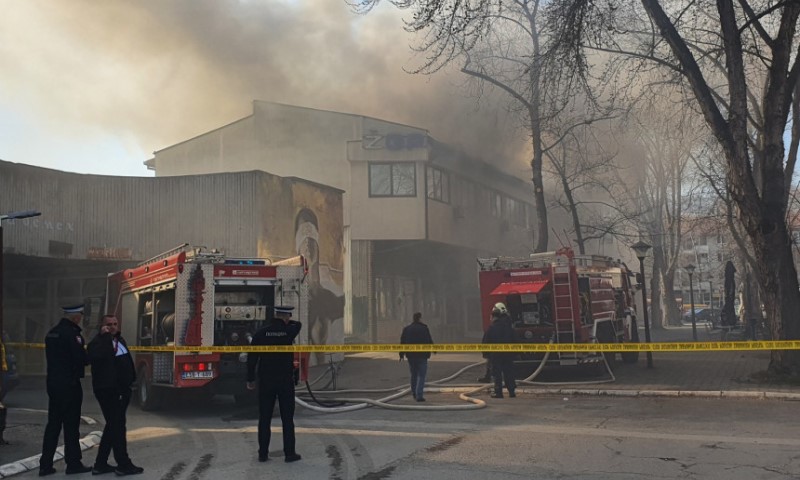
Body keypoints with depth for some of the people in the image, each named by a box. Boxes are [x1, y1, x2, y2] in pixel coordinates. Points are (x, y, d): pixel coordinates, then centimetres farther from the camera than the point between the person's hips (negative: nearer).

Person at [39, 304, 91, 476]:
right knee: (71, 425, 1)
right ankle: (73, 463, 8)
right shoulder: (71, 333, -17)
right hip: (69, 385, -8)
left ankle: (45, 464, 14)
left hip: (53, 383, 8)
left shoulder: (52, 333, 11)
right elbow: (82, 358, -19)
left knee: (53, 424, 12)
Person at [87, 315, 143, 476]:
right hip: (107, 390, -9)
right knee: (118, 426, -5)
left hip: (121, 389, 9)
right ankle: (123, 465, 3)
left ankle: (101, 464, 23)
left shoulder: (120, 340, 14)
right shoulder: (98, 341, -12)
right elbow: (95, 357, -34)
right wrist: (104, 336, -30)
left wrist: (130, 380, 13)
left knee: (113, 426, 15)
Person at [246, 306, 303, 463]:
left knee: (264, 418, 8)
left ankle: (263, 453, 11)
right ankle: (289, 453, 7)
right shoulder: (289, 331, -6)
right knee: (287, 419, 5)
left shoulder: (260, 333, -3)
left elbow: (252, 358, -1)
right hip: (285, 381, -1)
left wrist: (250, 379, 7)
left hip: (265, 381, 1)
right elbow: (298, 324, 19)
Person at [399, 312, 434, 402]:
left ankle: (414, 393, 28)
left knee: (413, 374, 18)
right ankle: (419, 395, -11)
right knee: (421, 375, -2)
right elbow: (429, 341, -4)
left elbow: (402, 342, 6)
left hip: (410, 355, 4)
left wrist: (401, 354, 12)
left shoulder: (406, 328, 5)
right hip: (422, 355, -4)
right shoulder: (424, 328, -6)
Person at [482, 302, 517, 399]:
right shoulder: (509, 327, 2)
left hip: (495, 354, -3)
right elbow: (514, 340, 6)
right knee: (509, 372, 10)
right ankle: (512, 391, 11)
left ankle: (498, 392, -1)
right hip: (508, 354, 3)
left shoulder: (491, 328, -10)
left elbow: (486, 342, -7)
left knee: (497, 373, 1)